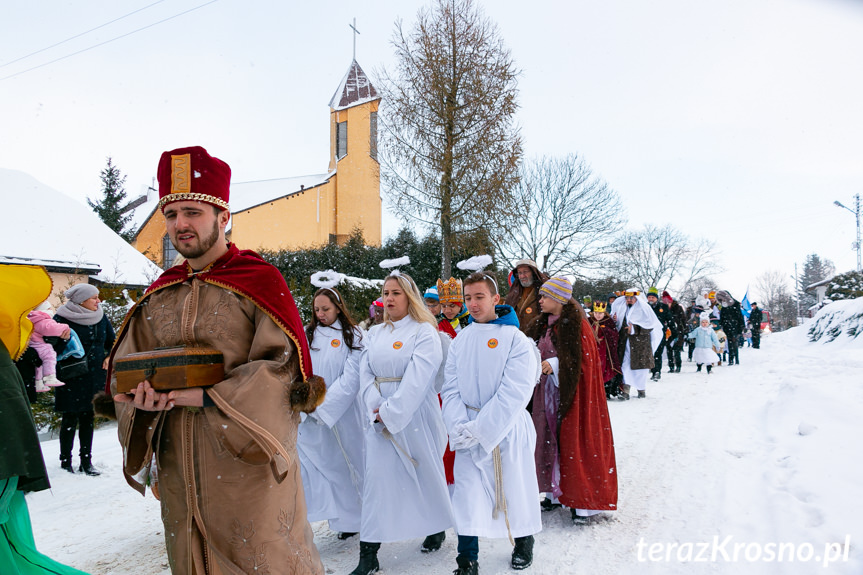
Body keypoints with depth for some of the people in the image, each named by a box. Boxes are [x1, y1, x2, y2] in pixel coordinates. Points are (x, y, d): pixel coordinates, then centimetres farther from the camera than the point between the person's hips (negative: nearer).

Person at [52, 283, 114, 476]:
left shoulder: (101, 317, 7)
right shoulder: (63, 319, -9)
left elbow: (112, 341, 18)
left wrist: (110, 357, 4)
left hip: (95, 376, 5)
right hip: (71, 379, -5)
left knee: (88, 418, 10)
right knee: (70, 419, 1)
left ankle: (86, 461, 18)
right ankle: (66, 461, 15)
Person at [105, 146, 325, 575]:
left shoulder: (260, 281, -7)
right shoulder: (157, 296, 11)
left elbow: (287, 367, -14)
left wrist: (210, 397, -21)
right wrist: (143, 395, -9)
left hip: (246, 463, -5)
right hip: (179, 471, 6)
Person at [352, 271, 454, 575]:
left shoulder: (425, 332, -5)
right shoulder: (374, 333, 13)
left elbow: (416, 379, -14)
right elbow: (366, 374, 5)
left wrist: (391, 412, -17)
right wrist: (375, 409, -11)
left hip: (415, 415, -4)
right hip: (380, 419, 4)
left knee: (427, 472, 8)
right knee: (376, 476, -1)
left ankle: (437, 528, 34)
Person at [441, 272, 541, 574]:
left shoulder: (516, 339, -10)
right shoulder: (460, 340, 4)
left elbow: (514, 393, -17)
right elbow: (450, 387, 2)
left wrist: (479, 430, -21)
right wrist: (459, 427, -14)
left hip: (507, 430, -3)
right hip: (468, 435, 3)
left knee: (515, 489, 12)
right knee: (466, 497, 2)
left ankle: (524, 543, 39)